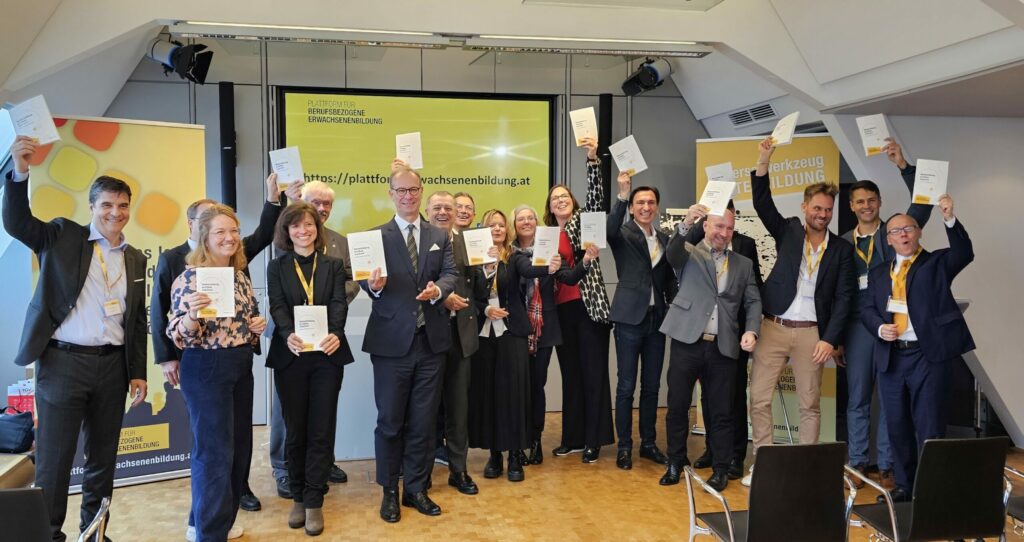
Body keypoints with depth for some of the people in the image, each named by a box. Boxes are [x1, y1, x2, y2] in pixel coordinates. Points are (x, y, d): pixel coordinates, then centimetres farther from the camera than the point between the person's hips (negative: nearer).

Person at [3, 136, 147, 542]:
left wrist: (138, 373, 9)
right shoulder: (64, 237, 1)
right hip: (63, 362, -4)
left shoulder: (136, 259, 11)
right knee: (53, 459, 2)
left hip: (113, 365, 4)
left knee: (103, 457, 13)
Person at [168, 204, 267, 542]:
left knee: (240, 447, 15)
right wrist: (193, 314, -34)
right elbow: (178, 336, -15)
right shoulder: (190, 276, -12)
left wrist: (257, 326, 0)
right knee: (214, 452, -1)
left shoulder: (241, 275, 8)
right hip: (206, 369, -8)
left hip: (242, 367, 8)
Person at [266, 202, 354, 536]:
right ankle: (298, 497, 22)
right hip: (290, 357, 0)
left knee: (321, 430, 2)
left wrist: (335, 334, -25)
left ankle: (313, 501, 9)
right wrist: (289, 335, -26)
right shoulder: (277, 267, 7)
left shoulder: (333, 265, 8)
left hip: (327, 356, 0)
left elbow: (339, 303, -5)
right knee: (295, 430, 9)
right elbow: (277, 307, -5)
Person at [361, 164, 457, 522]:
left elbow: (451, 274, -1)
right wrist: (374, 285, -31)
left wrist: (438, 289, -22)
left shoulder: (440, 237, 10)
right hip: (391, 341, -3)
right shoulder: (376, 236, 0)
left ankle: (417, 488, 26)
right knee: (390, 421, 7)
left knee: (424, 421, 12)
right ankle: (389, 491, 23)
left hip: (431, 341, 3)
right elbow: (367, 278, -8)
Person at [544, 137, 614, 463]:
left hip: (589, 305, -4)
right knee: (570, 374, 11)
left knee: (594, 372, -1)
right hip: (561, 310, 4)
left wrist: (593, 159, -23)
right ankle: (573, 438, 21)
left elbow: (596, 195, -13)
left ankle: (594, 440, 7)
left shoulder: (583, 221, 4)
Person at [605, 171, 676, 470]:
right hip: (630, 317, -5)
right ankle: (624, 446, 12)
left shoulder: (664, 238, 12)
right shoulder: (623, 234, -3)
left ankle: (648, 443, 24)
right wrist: (622, 194, -37)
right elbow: (609, 229, -27)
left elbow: (669, 279, 15)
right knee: (626, 386, 2)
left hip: (657, 318, 5)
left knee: (652, 386, 12)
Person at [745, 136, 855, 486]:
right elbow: (762, 202, -6)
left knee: (810, 403, 7)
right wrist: (764, 161, -20)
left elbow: (844, 297, 3)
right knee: (759, 398, -1)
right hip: (773, 327, 0)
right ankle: (763, 463, 9)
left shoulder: (842, 249, 7)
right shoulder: (788, 232, 8)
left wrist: (830, 339, -6)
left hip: (812, 332, 0)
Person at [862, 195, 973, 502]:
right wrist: (879, 327, -9)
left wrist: (950, 220, -29)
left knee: (929, 428, -2)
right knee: (897, 427, 12)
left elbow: (964, 253, -15)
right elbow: (868, 310, 12)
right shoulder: (879, 273, 15)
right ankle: (904, 486, 25)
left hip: (927, 356, -4)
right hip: (891, 357, 4)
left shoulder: (937, 263, 4)